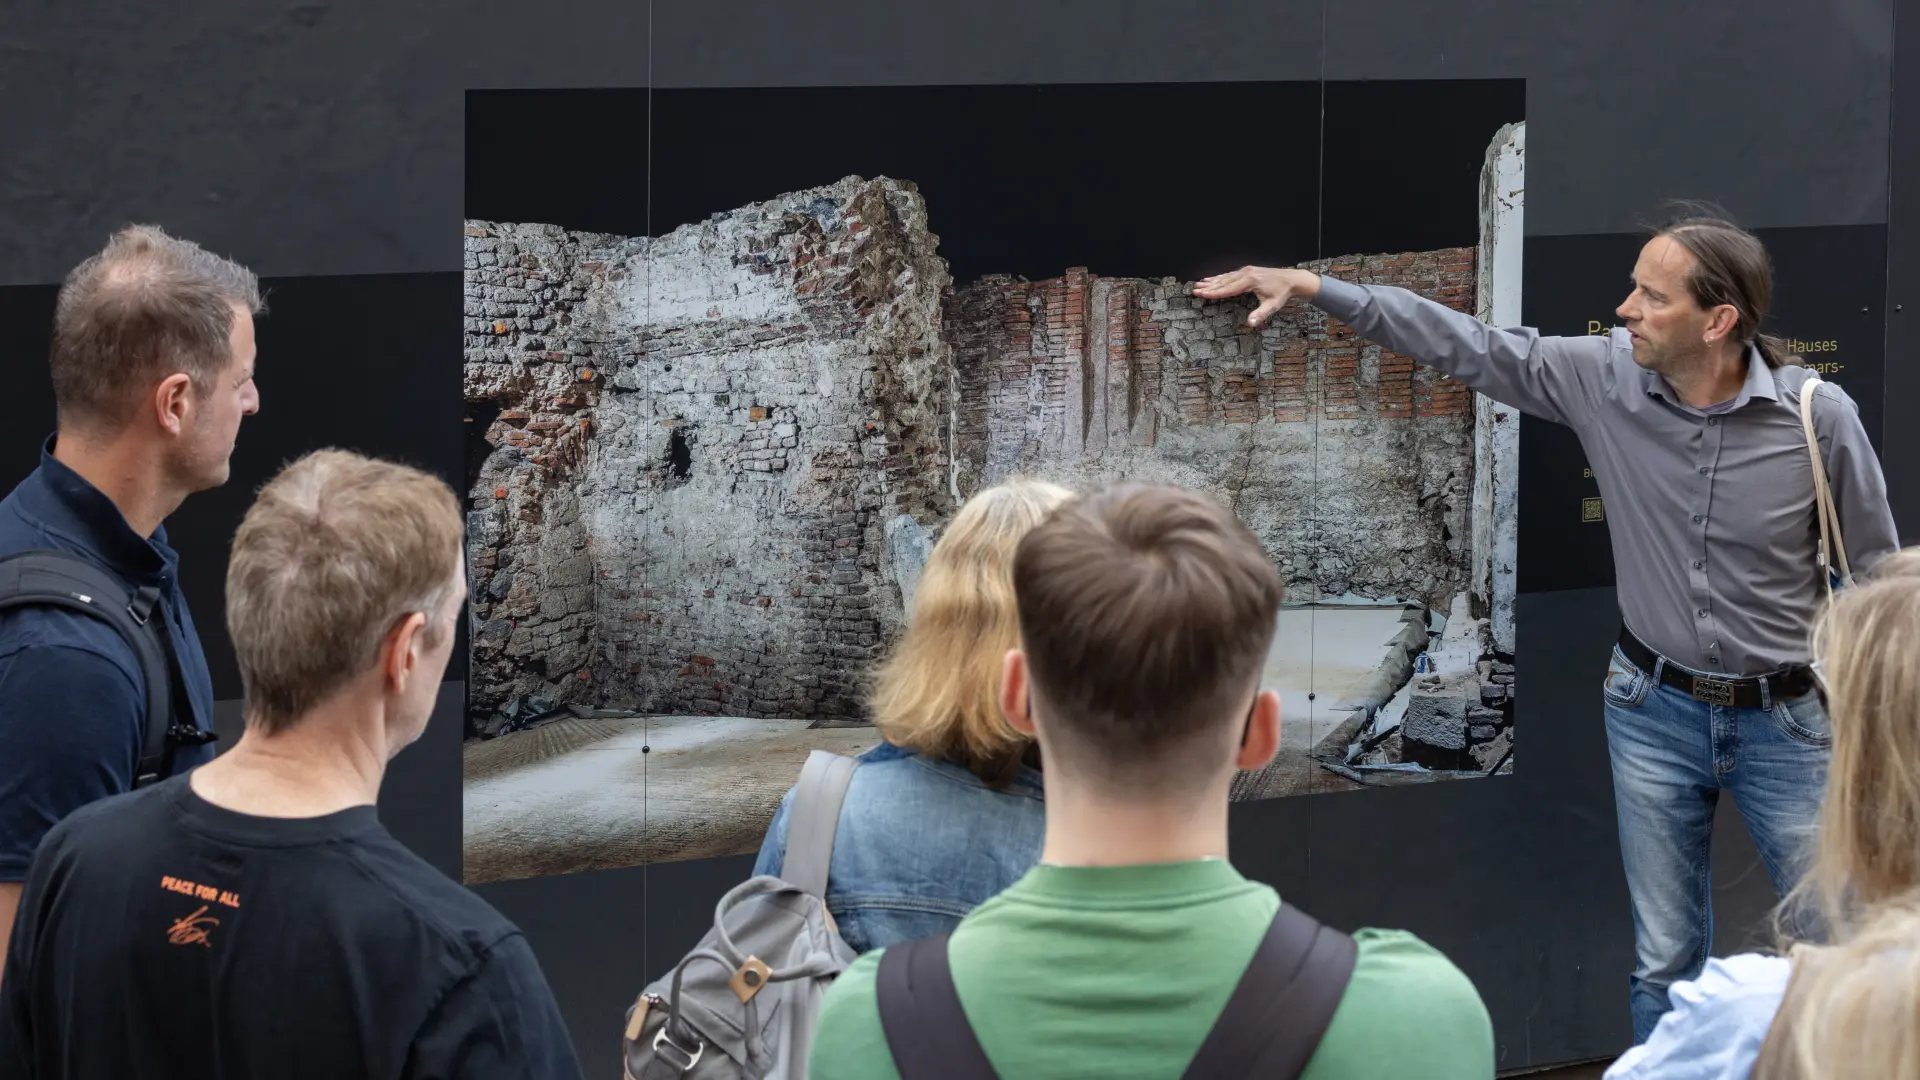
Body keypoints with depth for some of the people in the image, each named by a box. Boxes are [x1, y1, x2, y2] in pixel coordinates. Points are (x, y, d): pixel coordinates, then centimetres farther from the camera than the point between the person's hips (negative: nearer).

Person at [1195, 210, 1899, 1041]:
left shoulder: (1819, 416, -17)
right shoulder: (1605, 377, -10)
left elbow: (1878, 576, -5)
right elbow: (1466, 345, -2)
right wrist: (1312, 287, -6)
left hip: (1785, 721, -2)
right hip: (1655, 709, 2)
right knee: (1665, 966, 10)